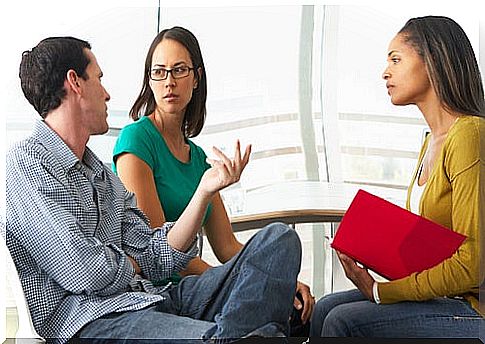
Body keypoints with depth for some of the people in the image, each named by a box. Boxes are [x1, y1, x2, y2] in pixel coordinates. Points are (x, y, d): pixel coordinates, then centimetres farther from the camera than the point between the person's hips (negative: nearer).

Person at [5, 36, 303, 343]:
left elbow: (156, 260, 13)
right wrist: (129, 265, 8)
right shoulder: (26, 162, -3)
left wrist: (205, 191, 5)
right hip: (91, 315, -9)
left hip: (152, 299, 9)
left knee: (279, 239, -11)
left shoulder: (105, 177, 24)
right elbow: (84, 273, -14)